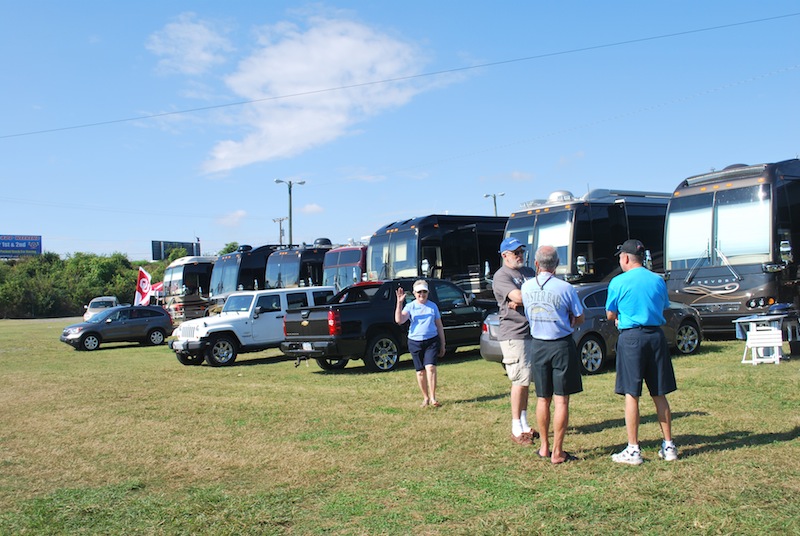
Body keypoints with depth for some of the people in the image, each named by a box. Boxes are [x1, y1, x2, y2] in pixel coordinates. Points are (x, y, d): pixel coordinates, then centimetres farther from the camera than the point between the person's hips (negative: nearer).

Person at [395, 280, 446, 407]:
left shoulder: (433, 306, 8)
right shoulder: (410, 307, 2)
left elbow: (439, 326, 13)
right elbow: (399, 320, -14)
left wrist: (442, 344, 12)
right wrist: (399, 303, -23)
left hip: (432, 341, 0)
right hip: (415, 342, 0)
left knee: (430, 367, -16)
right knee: (420, 371, 6)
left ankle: (433, 398, -13)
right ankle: (425, 398, 19)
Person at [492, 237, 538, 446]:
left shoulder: (528, 271, 18)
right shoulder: (501, 276, -6)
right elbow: (518, 296, -22)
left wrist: (521, 302, -11)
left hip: (531, 332, 7)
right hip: (513, 334, -7)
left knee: (525, 381, 12)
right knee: (520, 380, -7)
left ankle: (524, 425, 20)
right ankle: (516, 429, 1)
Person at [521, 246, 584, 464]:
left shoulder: (526, 287, -3)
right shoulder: (566, 289, -13)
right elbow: (579, 319, -1)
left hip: (538, 345, 4)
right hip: (562, 345, -3)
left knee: (542, 399, 14)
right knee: (561, 400, 1)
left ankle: (544, 447, 23)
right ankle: (557, 452, 4)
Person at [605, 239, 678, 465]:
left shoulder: (619, 282, -5)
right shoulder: (658, 280, 8)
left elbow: (610, 315, 1)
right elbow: (663, 309, 18)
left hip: (631, 338, -4)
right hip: (656, 336, 5)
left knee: (631, 394, 0)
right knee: (659, 395, 12)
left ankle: (633, 450, 3)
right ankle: (669, 446, 18)